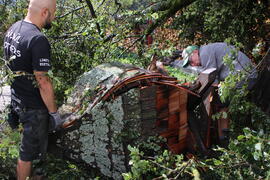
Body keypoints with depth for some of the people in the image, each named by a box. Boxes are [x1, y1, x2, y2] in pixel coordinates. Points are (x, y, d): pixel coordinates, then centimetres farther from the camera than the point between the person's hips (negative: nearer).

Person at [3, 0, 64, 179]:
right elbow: (43, 82, -26)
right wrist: (54, 113, -16)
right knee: (29, 150, 9)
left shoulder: (13, 28, 1)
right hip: (33, 107, -9)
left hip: (16, 99, 9)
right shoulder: (38, 40, -27)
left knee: (29, 142, 28)